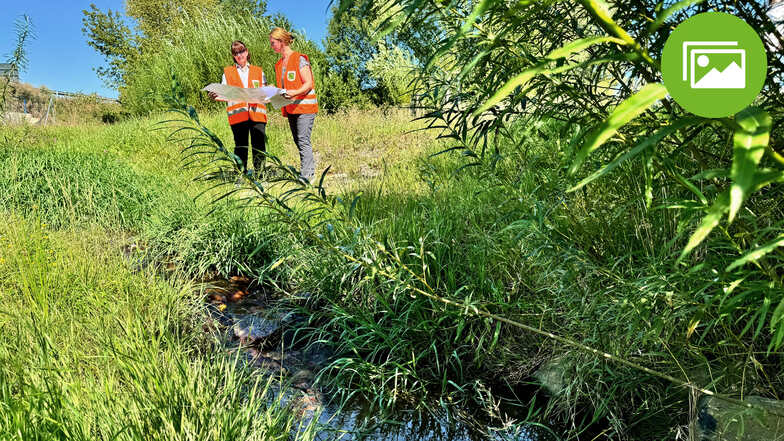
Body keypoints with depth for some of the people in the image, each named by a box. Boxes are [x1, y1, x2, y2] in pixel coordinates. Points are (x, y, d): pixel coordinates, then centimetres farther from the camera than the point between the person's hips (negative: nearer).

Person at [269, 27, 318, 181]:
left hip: (304, 106, -8)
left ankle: (305, 176, -9)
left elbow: (308, 84, -13)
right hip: (290, 108, 8)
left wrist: (295, 93, -28)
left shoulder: (300, 59, -8)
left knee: (303, 141, -11)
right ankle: (311, 170, 17)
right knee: (298, 141, 9)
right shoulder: (279, 64, 16)